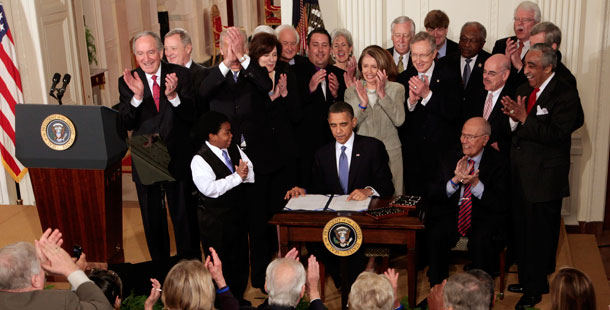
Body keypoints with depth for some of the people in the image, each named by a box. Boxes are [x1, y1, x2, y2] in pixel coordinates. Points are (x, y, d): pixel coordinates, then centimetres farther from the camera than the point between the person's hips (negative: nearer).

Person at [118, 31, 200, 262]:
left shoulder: (180, 74, -5)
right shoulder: (127, 81, -2)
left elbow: (191, 116, -11)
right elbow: (126, 123, -11)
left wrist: (173, 96, -28)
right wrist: (137, 96, -26)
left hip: (177, 158, -2)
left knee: (184, 215, 9)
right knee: (152, 220, 17)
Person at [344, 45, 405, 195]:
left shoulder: (396, 89, 2)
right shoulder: (352, 91, 6)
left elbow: (399, 120, -10)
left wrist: (382, 94, -16)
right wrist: (363, 104, -15)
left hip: (390, 153, -1)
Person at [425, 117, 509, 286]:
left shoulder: (499, 162, 0)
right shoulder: (448, 158, 9)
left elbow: (501, 204, -8)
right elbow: (432, 194, 1)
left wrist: (476, 183, -21)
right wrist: (455, 180, -17)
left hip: (483, 217, -2)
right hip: (451, 213, 2)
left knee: (481, 240, -33)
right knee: (435, 236, -28)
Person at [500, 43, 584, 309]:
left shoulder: (565, 94, -13)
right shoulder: (524, 90, 9)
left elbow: (558, 135, -23)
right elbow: (516, 130, 9)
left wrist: (525, 119, -25)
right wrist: (514, 118, -12)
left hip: (544, 176, -7)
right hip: (520, 172, 7)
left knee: (540, 234, 4)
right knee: (522, 229, 16)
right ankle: (526, 279, 33)